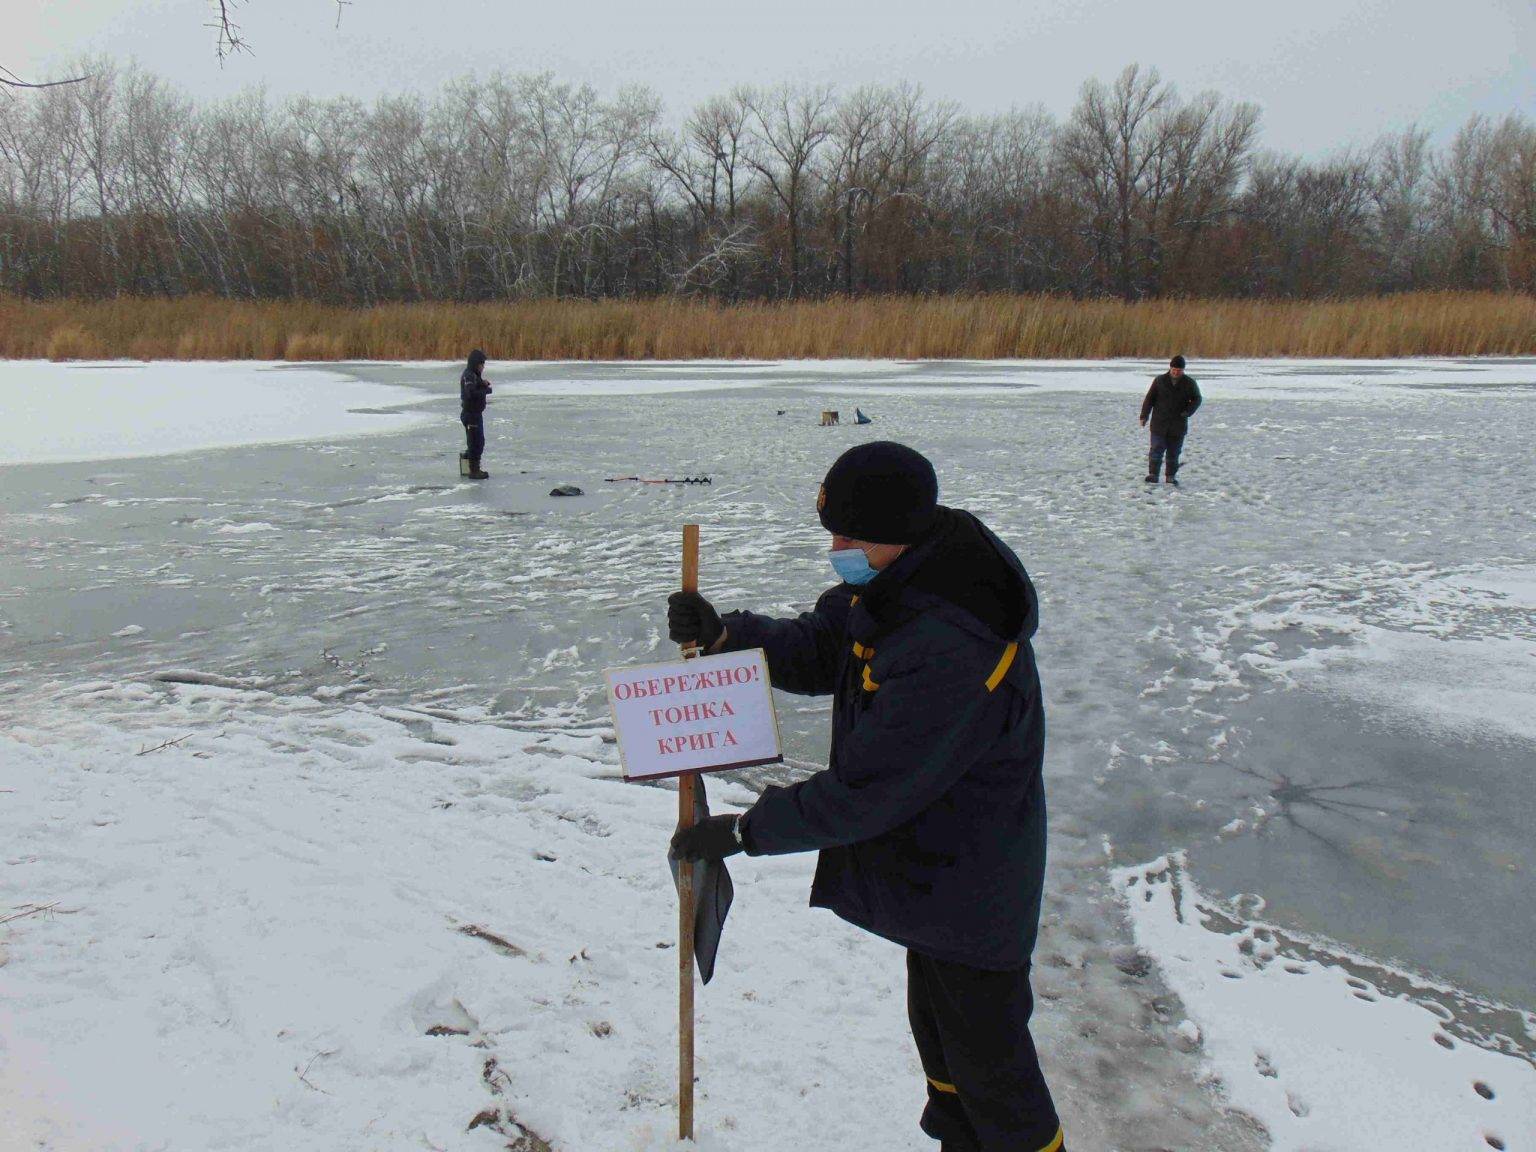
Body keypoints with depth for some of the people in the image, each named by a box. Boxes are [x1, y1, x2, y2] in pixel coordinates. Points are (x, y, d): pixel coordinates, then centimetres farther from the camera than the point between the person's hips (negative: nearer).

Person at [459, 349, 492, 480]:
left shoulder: (474, 374, 14)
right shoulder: (468, 376, -17)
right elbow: (471, 393, -29)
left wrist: (484, 383, -1)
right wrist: (486, 389, -19)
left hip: (476, 413, 10)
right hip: (470, 414, -10)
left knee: (479, 442, 17)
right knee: (475, 442, -6)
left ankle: (476, 468, 27)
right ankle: (474, 471, 0)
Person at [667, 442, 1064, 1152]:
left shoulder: (952, 651, -36)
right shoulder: (892, 584, -6)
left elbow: (865, 790, -31)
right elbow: (817, 652, 6)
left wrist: (745, 831, -20)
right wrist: (723, 634, -13)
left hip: (973, 894, -10)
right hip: (930, 869, 10)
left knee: (989, 1063, 10)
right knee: (936, 1029, 27)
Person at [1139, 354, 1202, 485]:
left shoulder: (1189, 383, 3)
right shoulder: (1160, 380, 1)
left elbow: (1197, 399, 11)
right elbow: (1149, 398, 4)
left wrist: (1188, 412, -6)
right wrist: (1144, 416, -1)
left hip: (1178, 424, 1)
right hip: (1159, 423, -1)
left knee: (1174, 452, 6)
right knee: (1157, 449, -7)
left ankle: (1171, 476, 14)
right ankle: (1153, 474, -5)